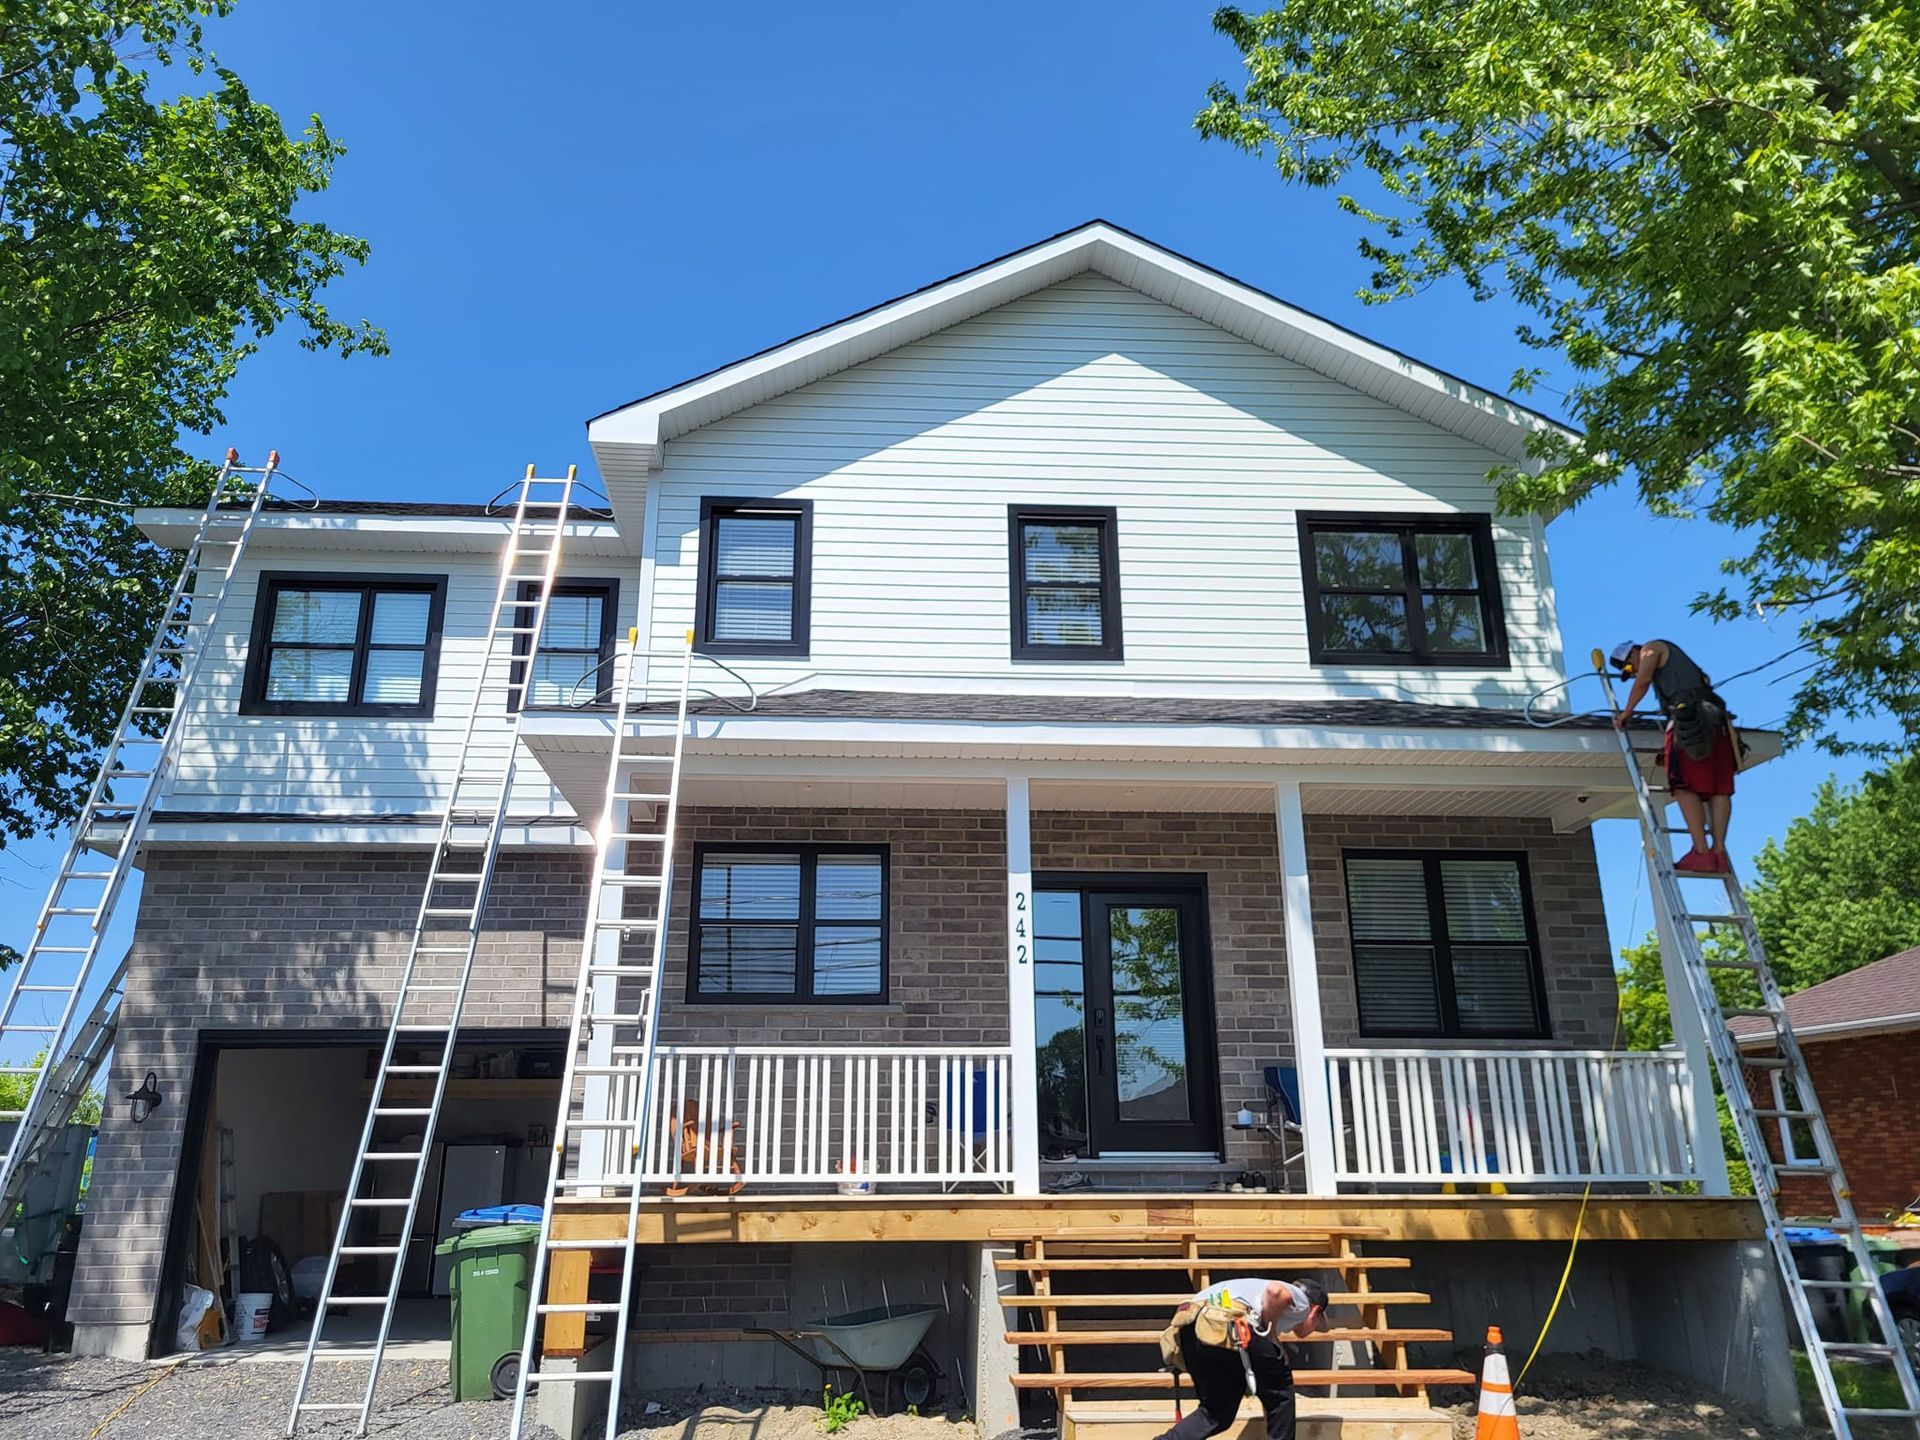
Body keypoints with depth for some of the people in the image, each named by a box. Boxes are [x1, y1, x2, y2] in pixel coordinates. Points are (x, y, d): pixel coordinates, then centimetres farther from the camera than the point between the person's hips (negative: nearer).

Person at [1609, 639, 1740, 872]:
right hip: (1715, 719, 8)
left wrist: (1626, 712, 5)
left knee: (1684, 787, -11)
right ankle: (1719, 853, -7)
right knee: (1719, 789, 0)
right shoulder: (1673, 661, 36)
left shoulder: (1652, 648, 13)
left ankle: (1702, 852, -19)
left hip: (1688, 716, -8)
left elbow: (1643, 680, -2)